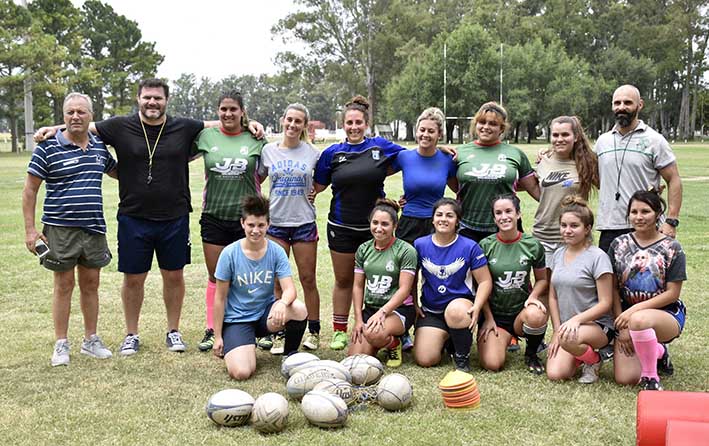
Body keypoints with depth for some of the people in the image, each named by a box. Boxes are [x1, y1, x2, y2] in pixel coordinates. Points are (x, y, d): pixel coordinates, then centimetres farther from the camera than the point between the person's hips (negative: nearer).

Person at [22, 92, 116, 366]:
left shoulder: (100, 147, 8)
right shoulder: (48, 148, -7)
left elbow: (117, 172, 27)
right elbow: (30, 190, -5)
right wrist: (30, 230, -9)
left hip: (94, 228, 4)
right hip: (60, 228, -4)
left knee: (91, 283, 11)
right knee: (64, 285, 2)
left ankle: (91, 340, 23)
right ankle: (61, 345, 14)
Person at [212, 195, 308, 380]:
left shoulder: (276, 251, -6)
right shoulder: (230, 254, -12)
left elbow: (289, 289, -14)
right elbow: (220, 298, -5)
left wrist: (283, 303, -39)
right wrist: (218, 336, -3)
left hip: (266, 312, 2)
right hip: (237, 319, -2)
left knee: (299, 309, -30)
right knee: (241, 372, -23)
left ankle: (290, 355, -1)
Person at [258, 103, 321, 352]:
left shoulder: (312, 153, 1)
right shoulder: (268, 150, 4)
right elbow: (256, 180, 15)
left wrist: (313, 191, -2)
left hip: (304, 222, -1)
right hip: (276, 222, 1)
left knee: (308, 279, 4)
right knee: (277, 282, 3)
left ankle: (313, 331, 17)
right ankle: (279, 333, 12)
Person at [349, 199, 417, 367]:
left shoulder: (406, 251, -8)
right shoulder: (364, 249, 8)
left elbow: (404, 290, -13)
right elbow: (358, 286, 9)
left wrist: (382, 312, -25)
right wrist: (358, 319, 0)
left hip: (399, 308, -5)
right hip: (370, 307, 5)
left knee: (373, 334, -36)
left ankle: (394, 343, 0)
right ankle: (382, 342, 20)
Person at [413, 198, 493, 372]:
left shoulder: (469, 247, -6)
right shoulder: (420, 245, 0)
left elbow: (485, 281, -5)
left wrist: (477, 307, -19)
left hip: (461, 302, -2)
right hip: (430, 310, 3)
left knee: (455, 310, -41)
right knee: (424, 360, -14)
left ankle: (462, 358, -12)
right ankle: (444, 338, 22)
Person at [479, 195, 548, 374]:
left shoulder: (533, 245, -3)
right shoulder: (485, 245, -3)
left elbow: (542, 279, 9)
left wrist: (533, 296, -12)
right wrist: (488, 318, -3)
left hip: (521, 310, 0)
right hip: (494, 313, 0)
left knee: (536, 316, -37)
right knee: (492, 364, -21)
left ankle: (531, 353, -2)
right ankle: (504, 338, 16)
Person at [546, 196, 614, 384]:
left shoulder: (598, 257, -10)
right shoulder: (558, 255, 8)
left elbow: (605, 303, -12)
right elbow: (553, 297, 10)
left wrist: (577, 319, -25)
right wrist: (557, 331, 0)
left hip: (596, 324, -5)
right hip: (565, 325, 5)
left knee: (569, 338, -38)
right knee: (555, 374, -16)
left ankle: (594, 361, -4)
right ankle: (580, 353, 17)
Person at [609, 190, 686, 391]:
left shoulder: (671, 248, -5)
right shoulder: (619, 245, 3)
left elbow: (672, 294, -8)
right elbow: (614, 288, 3)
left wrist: (635, 310, -18)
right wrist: (621, 326, -5)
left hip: (667, 314, -4)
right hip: (627, 315, 4)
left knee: (639, 320, -41)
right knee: (625, 379, -12)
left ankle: (651, 378, -16)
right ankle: (657, 352, 22)